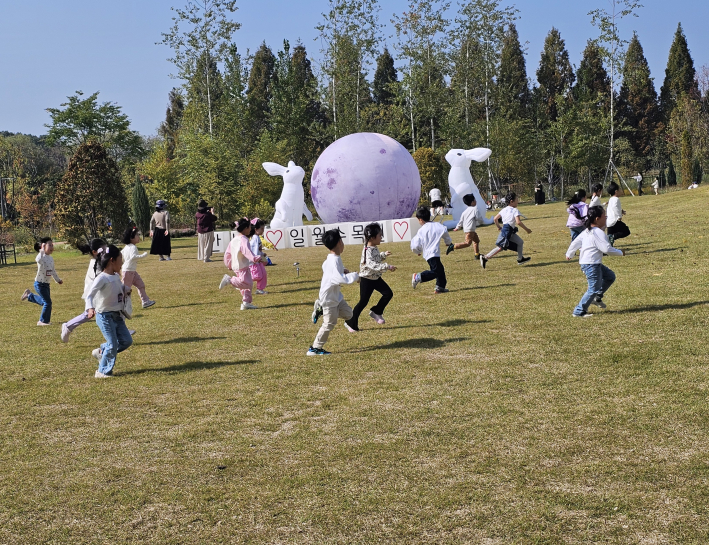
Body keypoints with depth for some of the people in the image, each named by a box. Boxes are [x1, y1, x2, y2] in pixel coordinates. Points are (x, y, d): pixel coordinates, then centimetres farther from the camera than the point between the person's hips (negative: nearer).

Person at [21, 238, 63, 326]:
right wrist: (42, 250, -41)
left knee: (44, 301, 22)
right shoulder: (41, 257, -19)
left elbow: (52, 271, 22)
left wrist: (58, 280, 32)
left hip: (46, 284, 8)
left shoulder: (51, 258, 6)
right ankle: (43, 321, 8)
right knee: (47, 302, -7)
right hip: (39, 284, -8)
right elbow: (38, 260, -46)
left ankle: (29, 295, 43)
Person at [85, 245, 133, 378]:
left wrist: (125, 293, 5)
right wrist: (90, 308, -45)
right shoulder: (102, 278, -19)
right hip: (105, 316, -8)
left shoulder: (116, 276, 6)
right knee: (113, 344, -6)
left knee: (126, 340, 9)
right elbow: (90, 294, -29)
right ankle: (103, 371, 12)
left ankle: (101, 351, 28)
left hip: (117, 316, 8)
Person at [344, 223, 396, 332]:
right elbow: (372, 265, -39)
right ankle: (351, 322, 12)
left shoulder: (374, 248, 2)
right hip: (367, 280, -9)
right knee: (363, 301, -1)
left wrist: (384, 255, 7)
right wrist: (387, 267, -42)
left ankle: (376, 312, 19)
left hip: (376, 278, 9)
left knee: (388, 293, 4)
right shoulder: (368, 251, -27)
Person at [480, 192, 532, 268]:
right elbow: (518, 222, -21)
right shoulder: (515, 210, -8)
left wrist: (498, 227, 31)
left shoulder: (504, 210, 15)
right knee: (501, 247, -8)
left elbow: (495, 218, 15)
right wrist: (526, 229, -13)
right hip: (507, 230, -10)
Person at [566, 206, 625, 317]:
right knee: (594, 288, -6)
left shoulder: (587, 231, 12)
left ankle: (597, 298, 23)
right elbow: (606, 249, -22)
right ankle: (579, 311, -2)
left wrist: (569, 254, 30)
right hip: (591, 265, -10)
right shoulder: (598, 233, -17)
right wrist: (620, 252, -8)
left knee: (610, 276, 19)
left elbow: (575, 242, 17)